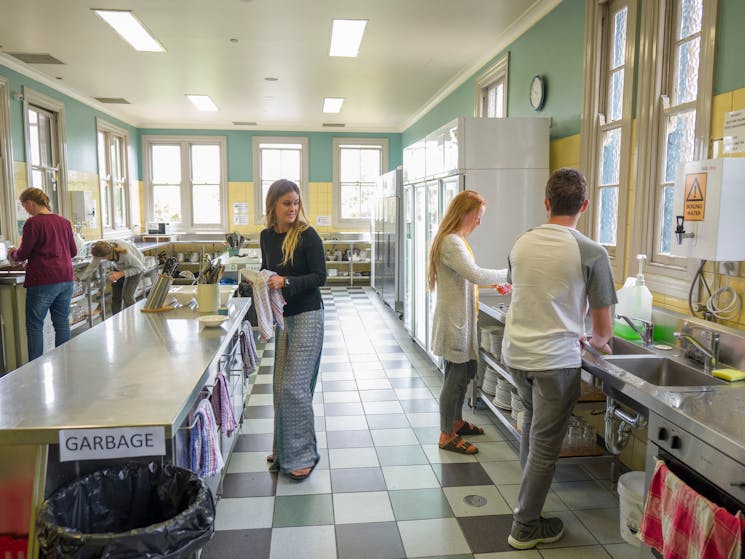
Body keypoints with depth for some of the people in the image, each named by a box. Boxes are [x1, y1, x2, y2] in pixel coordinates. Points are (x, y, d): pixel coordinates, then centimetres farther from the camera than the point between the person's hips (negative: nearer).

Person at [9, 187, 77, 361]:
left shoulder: (33, 223, -9)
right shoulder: (64, 222, 9)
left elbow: (22, 255, -6)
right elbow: (73, 251, 15)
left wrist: (13, 253, 15)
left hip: (43, 282, -6)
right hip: (66, 280, 6)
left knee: (34, 326, 3)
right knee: (62, 323, 11)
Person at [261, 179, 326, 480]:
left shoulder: (307, 235, -12)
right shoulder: (266, 236, 6)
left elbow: (320, 276, -13)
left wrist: (286, 281, -24)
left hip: (306, 316, -6)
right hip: (281, 317, 7)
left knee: (294, 385, -8)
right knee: (281, 384, 13)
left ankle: (303, 455, 7)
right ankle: (283, 449, 28)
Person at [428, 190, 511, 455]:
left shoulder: (456, 240, 14)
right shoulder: (451, 242, -20)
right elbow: (475, 274, -31)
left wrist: (494, 283, 9)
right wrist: (509, 274, -21)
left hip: (461, 318, 10)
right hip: (453, 320, -10)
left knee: (462, 372, 19)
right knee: (456, 375, -2)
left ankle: (456, 422, 35)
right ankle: (447, 436, 11)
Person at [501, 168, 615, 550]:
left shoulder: (521, 243, 2)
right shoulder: (591, 253, -12)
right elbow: (602, 325, -6)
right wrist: (598, 343, 18)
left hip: (515, 352, 5)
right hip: (555, 361, -5)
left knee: (533, 420, 28)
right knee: (545, 443, 8)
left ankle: (529, 486, 43)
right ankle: (526, 527, 21)